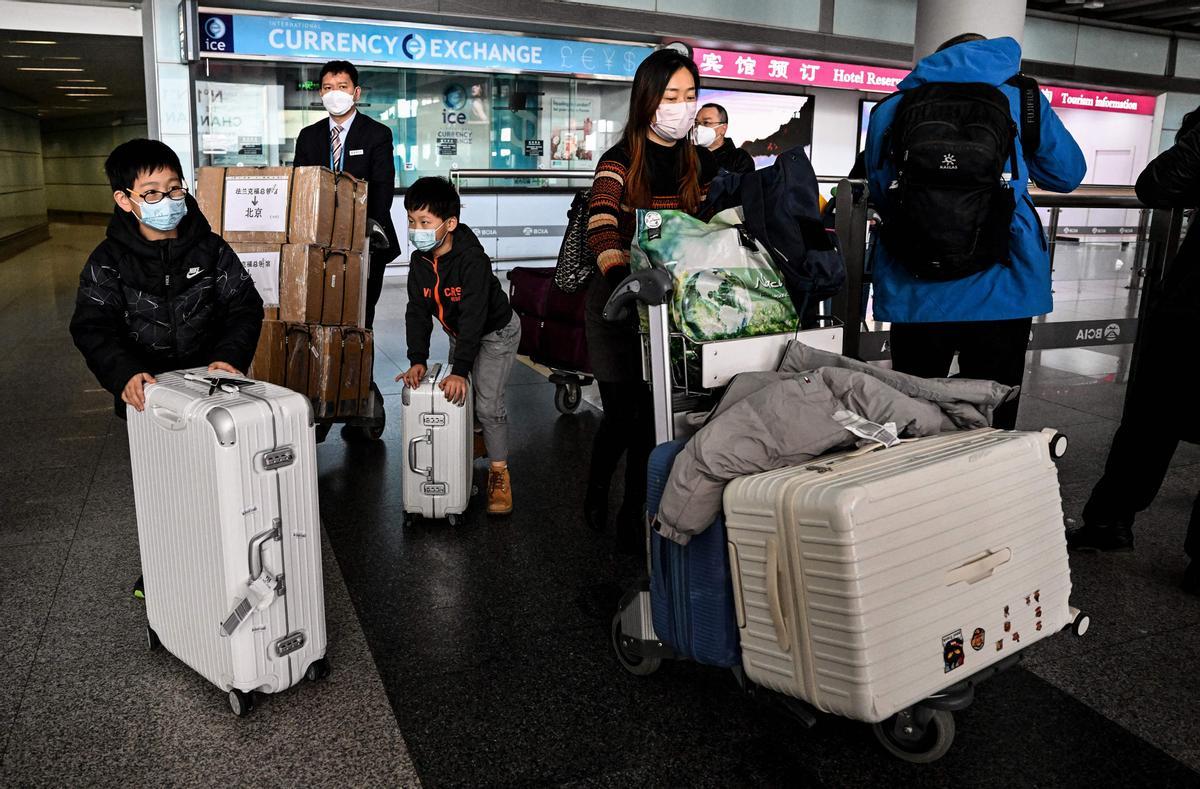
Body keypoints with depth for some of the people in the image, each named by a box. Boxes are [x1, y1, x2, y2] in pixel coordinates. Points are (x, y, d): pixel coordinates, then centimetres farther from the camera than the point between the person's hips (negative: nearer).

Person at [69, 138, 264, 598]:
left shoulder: (211, 250, -4)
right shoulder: (108, 263, -7)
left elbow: (245, 305, -9)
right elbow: (94, 327, -15)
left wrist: (231, 356, -26)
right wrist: (125, 373, -33)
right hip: (148, 395, 0)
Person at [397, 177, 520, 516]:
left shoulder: (472, 259, -33)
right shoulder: (419, 261, -11)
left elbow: (473, 317, -36)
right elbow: (417, 312, -10)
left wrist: (460, 369, -39)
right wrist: (417, 360, -21)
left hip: (496, 332, -7)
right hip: (460, 334, 7)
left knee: (488, 405, -12)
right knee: (456, 395, 9)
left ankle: (499, 472, 3)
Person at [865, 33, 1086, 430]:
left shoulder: (889, 109, 10)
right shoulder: (1019, 98, 8)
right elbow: (1067, 173, 18)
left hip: (914, 292, 1)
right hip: (1000, 290, -1)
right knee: (991, 424, 8)